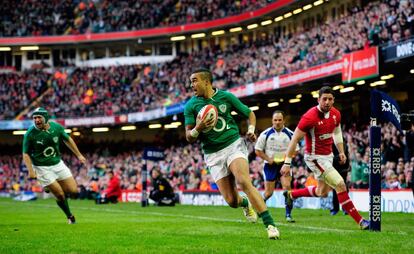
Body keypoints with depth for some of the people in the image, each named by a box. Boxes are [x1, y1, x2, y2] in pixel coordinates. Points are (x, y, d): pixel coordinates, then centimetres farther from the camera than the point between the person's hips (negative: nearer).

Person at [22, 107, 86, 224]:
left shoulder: (56, 127, -7)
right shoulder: (30, 134, -17)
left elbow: (67, 140, 11)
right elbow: (26, 154, -8)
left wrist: (79, 155, 17)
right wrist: (31, 170, -20)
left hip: (58, 164, 4)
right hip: (42, 168, -4)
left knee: (73, 191, 1)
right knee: (60, 195, -6)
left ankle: (53, 189, 30)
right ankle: (70, 216, 18)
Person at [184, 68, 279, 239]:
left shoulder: (226, 97, 0)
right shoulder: (191, 105, 1)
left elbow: (250, 114, 13)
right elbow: (189, 137, -1)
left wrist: (251, 130, -7)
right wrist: (198, 128, -22)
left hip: (234, 145, -1)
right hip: (213, 155, 2)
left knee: (244, 182, -28)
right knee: (231, 201, -5)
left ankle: (270, 225, -27)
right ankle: (246, 204, 35)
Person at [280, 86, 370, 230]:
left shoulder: (336, 114, -2)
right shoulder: (310, 117, -23)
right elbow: (295, 139, -18)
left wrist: (341, 152, 10)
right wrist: (287, 162, -18)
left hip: (328, 156, 8)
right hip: (315, 157, -8)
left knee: (322, 192, 20)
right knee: (340, 185, -15)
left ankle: (291, 194, 41)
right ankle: (360, 221, -10)